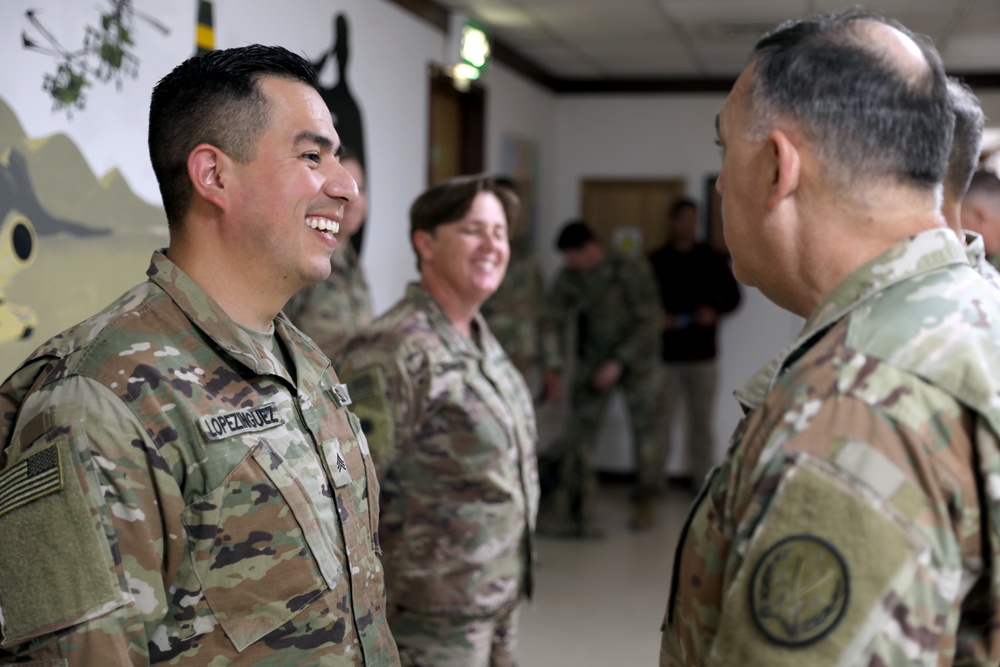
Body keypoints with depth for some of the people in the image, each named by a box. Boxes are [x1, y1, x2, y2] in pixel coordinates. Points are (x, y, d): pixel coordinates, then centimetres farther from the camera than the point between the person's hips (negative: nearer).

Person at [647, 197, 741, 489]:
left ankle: (704, 481, 12)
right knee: (658, 421, 1)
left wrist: (715, 311, -7)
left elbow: (733, 295, 13)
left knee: (701, 421, 4)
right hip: (665, 355, -1)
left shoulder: (712, 260, 7)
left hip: (702, 355, 1)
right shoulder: (656, 262, 5)